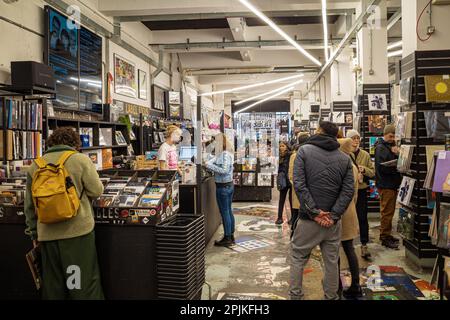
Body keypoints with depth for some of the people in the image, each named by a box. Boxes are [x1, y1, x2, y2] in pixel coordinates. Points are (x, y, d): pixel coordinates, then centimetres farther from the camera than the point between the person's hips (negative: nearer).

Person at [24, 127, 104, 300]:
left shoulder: (35, 166, 6)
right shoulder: (81, 159, -6)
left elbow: (30, 204, 10)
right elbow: (96, 190, -6)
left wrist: (33, 233, 18)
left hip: (47, 233, 4)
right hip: (77, 230, -4)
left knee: (52, 284, 16)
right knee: (84, 282, 5)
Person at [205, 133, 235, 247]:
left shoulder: (224, 154, -18)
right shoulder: (227, 153, 12)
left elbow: (224, 170, -25)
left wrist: (210, 166, -20)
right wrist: (209, 164, -1)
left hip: (223, 187, -10)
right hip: (229, 185, 10)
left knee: (224, 212, -2)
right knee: (229, 211, 14)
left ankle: (227, 238, 6)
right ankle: (231, 236, 23)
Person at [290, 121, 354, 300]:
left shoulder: (304, 151, -2)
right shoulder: (345, 159, 7)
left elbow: (299, 184, -12)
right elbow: (348, 191, -3)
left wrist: (314, 212, -12)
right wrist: (333, 215, -8)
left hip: (309, 219, -3)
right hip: (333, 221, 3)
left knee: (297, 258, 13)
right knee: (332, 262, 15)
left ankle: (295, 296, 17)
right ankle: (331, 297, 27)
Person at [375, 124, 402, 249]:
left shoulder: (391, 146, 16)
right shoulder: (380, 148, -10)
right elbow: (383, 167, -21)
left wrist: (397, 154, -6)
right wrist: (397, 168, -12)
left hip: (392, 183, 9)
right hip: (385, 184, -9)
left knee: (389, 211, 14)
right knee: (387, 212, -5)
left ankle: (386, 234, 23)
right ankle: (385, 237, 3)